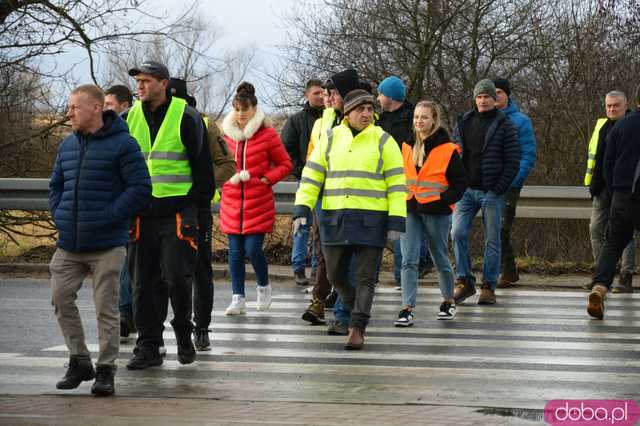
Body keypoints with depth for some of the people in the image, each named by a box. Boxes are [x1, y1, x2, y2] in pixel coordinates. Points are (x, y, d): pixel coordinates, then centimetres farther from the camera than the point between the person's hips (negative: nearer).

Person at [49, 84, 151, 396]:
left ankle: (105, 370, 5)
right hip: (69, 245, 6)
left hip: (106, 245, -6)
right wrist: (58, 215, 5)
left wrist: (107, 217, -16)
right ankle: (79, 361, 19)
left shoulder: (122, 144, -8)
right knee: (61, 298, 5)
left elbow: (140, 188, -12)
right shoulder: (67, 145, 12)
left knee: (106, 307, -2)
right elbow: (56, 185, 23)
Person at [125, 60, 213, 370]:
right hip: (141, 213, 5)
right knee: (144, 283, 5)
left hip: (178, 211, -5)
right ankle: (148, 346, 10)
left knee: (177, 276, -9)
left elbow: (201, 162, -1)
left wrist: (199, 201, -5)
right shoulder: (131, 118, 11)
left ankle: (183, 333, 14)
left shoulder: (185, 116, -3)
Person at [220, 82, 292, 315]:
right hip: (232, 202, 4)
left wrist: (267, 179, -10)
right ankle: (238, 298, 8)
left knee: (253, 249, -9)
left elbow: (285, 164, 2)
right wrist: (230, 177, 2)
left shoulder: (267, 134, -4)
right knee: (235, 251, 3)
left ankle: (264, 286, 17)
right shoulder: (228, 134, 7)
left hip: (259, 202, -4)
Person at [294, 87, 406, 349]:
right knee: (335, 274, 9)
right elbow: (311, 175, 8)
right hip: (334, 218, 3)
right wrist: (302, 209, -4)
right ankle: (355, 310, 31)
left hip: (371, 220, -3)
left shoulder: (383, 141, 1)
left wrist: (396, 222, -7)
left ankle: (357, 328, -1)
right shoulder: (331, 139, 8)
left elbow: (397, 184, -1)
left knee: (365, 276, -4)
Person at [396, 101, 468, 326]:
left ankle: (448, 302, 31)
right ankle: (407, 309, -12)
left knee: (441, 260, 11)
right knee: (408, 260, -8)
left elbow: (460, 182, -4)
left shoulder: (447, 149, -6)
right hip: (410, 211, 3)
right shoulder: (406, 147, 8)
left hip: (437, 213, -3)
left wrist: (443, 200, -16)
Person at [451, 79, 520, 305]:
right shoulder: (464, 122, 11)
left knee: (492, 240, 2)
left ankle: (488, 287, 9)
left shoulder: (504, 125, -2)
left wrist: (498, 190, -12)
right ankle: (464, 281, 2)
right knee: (458, 233, -8)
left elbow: (513, 161, -5)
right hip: (466, 190, 3)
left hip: (491, 193, -3)